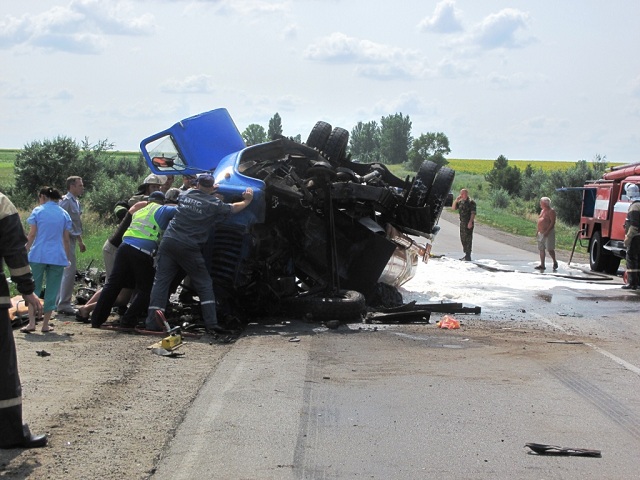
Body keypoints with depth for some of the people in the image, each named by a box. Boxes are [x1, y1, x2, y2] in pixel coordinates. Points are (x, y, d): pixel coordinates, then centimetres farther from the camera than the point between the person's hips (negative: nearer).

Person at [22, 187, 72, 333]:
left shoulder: (38, 211, 1)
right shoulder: (64, 214, 8)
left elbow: (32, 235, -3)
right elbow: (66, 239, 8)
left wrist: (25, 252, 4)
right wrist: (67, 258, 14)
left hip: (38, 255, -2)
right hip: (57, 257, 2)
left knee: (34, 288, 6)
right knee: (52, 291, 7)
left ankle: (31, 323, -4)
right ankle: (45, 324, 8)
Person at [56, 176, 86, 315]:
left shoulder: (76, 203, 16)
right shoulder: (66, 201, -14)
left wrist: (80, 241, 23)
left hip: (72, 239, 10)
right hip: (66, 239, -10)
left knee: (67, 272, 14)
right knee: (69, 271, -11)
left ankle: (60, 303, 21)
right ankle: (64, 304, -8)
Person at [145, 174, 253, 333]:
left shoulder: (185, 195, 13)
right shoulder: (213, 204, 0)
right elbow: (233, 208, 14)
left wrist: (210, 192, 41)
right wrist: (247, 201, 31)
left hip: (168, 241, 4)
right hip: (189, 248, -3)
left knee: (161, 281, 3)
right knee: (204, 284, 8)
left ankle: (152, 322, -10)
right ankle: (211, 322, -2)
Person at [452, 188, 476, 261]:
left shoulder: (471, 202, -9)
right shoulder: (460, 202, 13)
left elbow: (473, 213, -14)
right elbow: (453, 208, 11)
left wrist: (470, 222, -23)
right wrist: (456, 200, -2)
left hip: (468, 223, -8)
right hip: (462, 222, 8)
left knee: (468, 239, -8)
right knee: (463, 239, 12)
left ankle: (468, 256, -8)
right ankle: (466, 254, 22)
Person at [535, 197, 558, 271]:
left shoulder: (551, 211, -10)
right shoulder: (542, 211, 18)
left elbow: (553, 222, -17)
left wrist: (547, 231, -23)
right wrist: (538, 231, 17)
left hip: (548, 233, -9)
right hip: (541, 233, 9)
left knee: (550, 249, -9)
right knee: (541, 249, 7)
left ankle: (555, 262, 7)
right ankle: (542, 265, 11)